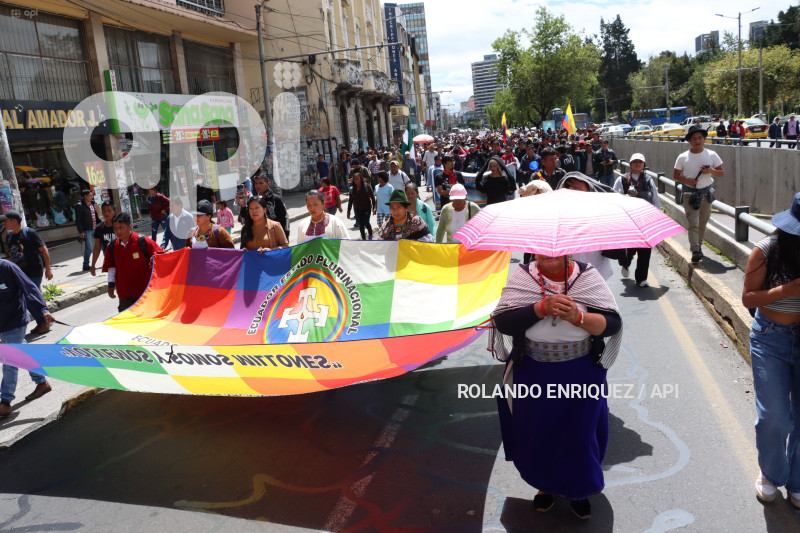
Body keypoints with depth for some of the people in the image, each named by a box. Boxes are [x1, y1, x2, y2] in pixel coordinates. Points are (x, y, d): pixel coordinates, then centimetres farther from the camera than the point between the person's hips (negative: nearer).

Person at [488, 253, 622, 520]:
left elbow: (613, 323, -12)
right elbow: (502, 322, -17)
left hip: (580, 376, 0)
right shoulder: (523, 276, -7)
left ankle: (578, 490, 40)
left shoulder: (587, 276, -7)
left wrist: (578, 317, -29)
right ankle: (546, 485, 42)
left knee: (579, 433, 12)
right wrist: (542, 308, -28)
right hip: (534, 375, 0)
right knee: (538, 433, 14)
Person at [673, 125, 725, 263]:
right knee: (693, 223, -13)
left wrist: (711, 170, -16)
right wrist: (687, 180, -14)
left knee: (703, 223, 14)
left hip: (706, 193, 3)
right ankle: (695, 251, -19)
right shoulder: (683, 157, -3)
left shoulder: (711, 155, 2)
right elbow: (676, 175, 4)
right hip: (690, 194, -3)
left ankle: (698, 245, 31)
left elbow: (722, 173, 5)